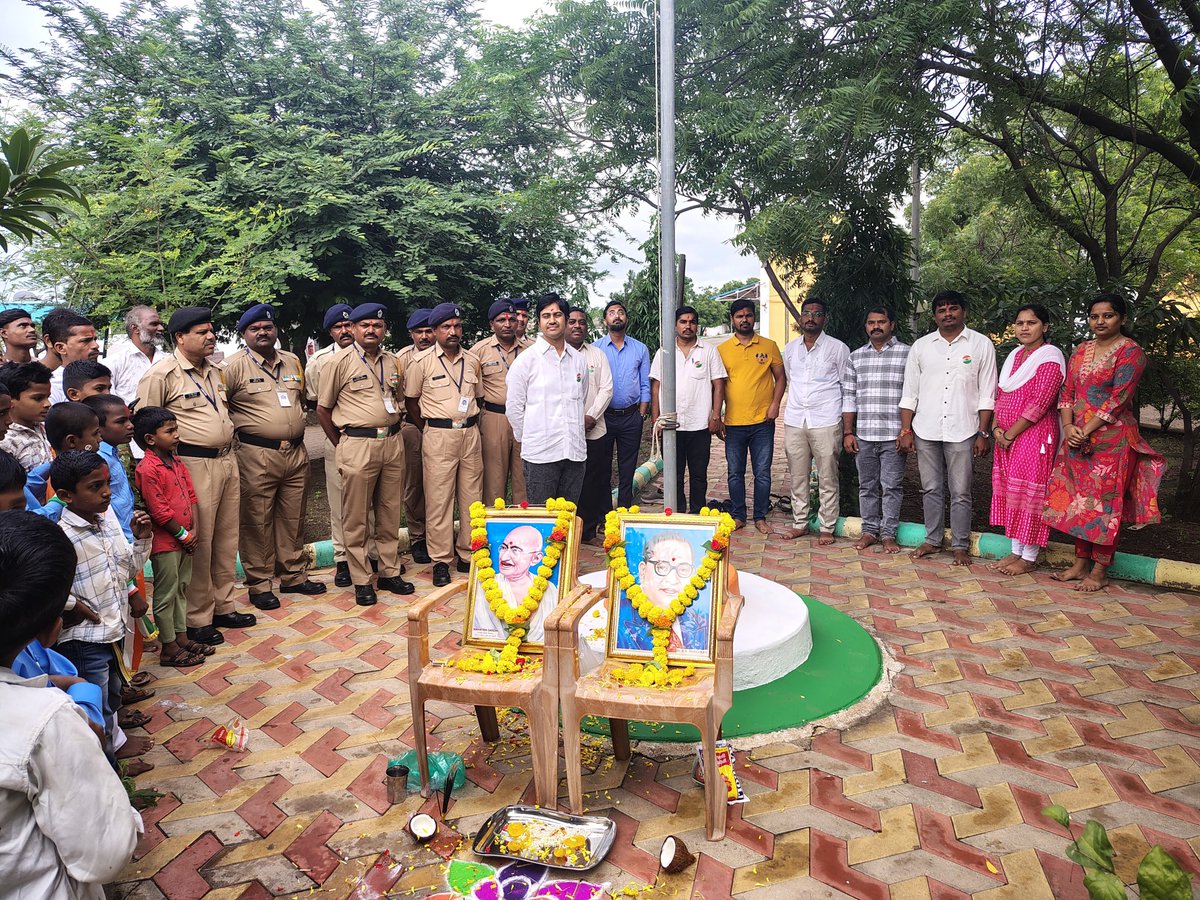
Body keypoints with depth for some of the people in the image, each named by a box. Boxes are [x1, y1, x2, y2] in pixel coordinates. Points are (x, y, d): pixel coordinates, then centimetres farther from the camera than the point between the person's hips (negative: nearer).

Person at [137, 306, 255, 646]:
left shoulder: (214, 371, 15)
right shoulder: (162, 373, -10)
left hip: (227, 461, 8)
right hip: (194, 465, -8)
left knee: (226, 539, 14)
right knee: (198, 543, -1)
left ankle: (223, 607, 27)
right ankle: (197, 619, 12)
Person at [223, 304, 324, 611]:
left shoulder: (293, 361, 13)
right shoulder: (234, 366, -5)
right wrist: (239, 429, -4)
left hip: (296, 453, 5)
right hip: (257, 456, -5)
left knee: (293, 518, 13)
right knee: (257, 521, 1)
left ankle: (294, 575, 26)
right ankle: (259, 584, 12)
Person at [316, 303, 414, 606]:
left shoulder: (392, 361, 11)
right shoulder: (340, 362, -4)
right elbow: (323, 408, 1)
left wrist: (392, 431, 13)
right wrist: (342, 445, 2)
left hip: (393, 442, 5)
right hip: (358, 445, -5)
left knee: (390, 513, 12)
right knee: (356, 519, 1)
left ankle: (390, 572, 24)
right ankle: (361, 581, 12)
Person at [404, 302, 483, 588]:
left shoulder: (472, 360, 10)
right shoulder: (421, 362, -3)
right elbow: (410, 401, 3)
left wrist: (472, 425, 11)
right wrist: (429, 430, 1)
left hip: (470, 433, 4)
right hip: (438, 435, -4)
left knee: (472, 497, 7)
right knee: (438, 500, -1)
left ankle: (467, 555, 19)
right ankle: (441, 561, 9)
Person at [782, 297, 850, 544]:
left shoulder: (837, 348, 0)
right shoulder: (790, 348, 11)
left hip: (825, 422, -4)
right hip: (794, 421, 4)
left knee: (828, 479, 0)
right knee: (797, 477, 9)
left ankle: (827, 527, 9)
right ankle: (799, 523, 19)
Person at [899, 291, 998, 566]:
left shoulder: (981, 345, 3)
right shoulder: (921, 346, 8)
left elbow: (987, 394, 2)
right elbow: (909, 393, 8)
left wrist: (983, 433, -4)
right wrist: (906, 431, 2)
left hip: (962, 432, -2)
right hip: (926, 431, 2)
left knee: (960, 493, 3)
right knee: (931, 490, 10)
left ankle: (960, 546, 14)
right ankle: (933, 540, 22)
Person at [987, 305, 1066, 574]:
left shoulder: (1050, 356, -10)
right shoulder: (1014, 356, 15)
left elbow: (1040, 402, -17)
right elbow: (999, 395, 15)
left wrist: (1010, 433, -15)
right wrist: (996, 428, 0)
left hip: (1034, 436, -8)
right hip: (1006, 437, 8)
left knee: (1029, 493, -3)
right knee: (1009, 491, 11)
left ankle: (1029, 558, 8)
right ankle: (1016, 551, 21)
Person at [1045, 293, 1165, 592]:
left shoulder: (1130, 351, -6)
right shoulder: (1081, 350, 13)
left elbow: (1118, 398, -14)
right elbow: (1067, 392, 10)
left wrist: (1086, 431, -16)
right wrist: (1068, 427, -6)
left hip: (1112, 439, -6)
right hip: (1078, 439, 6)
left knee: (1106, 502, -2)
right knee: (1079, 499, 10)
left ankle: (1099, 571, 6)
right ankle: (1081, 564, 20)